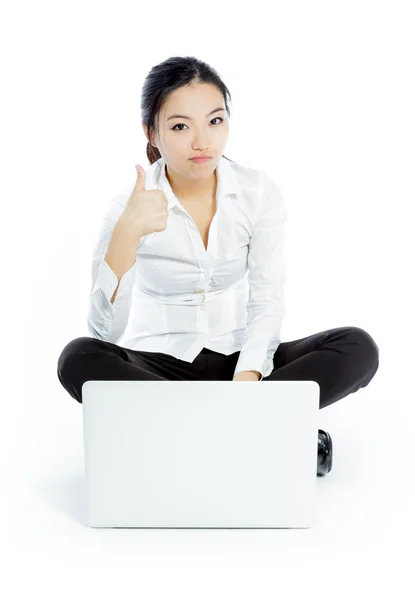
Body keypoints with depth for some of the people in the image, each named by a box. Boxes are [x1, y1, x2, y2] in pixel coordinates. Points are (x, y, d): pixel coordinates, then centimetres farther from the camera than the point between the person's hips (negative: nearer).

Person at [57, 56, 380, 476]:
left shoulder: (259, 193, -5)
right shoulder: (131, 206, -11)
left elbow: (268, 302, -9)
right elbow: (104, 332, -21)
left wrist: (246, 379, -27)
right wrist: (126, 234, -34)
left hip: (240, 359, 2)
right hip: (162, 365, -2)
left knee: (357, 347, -22)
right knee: (79, 359, -32)